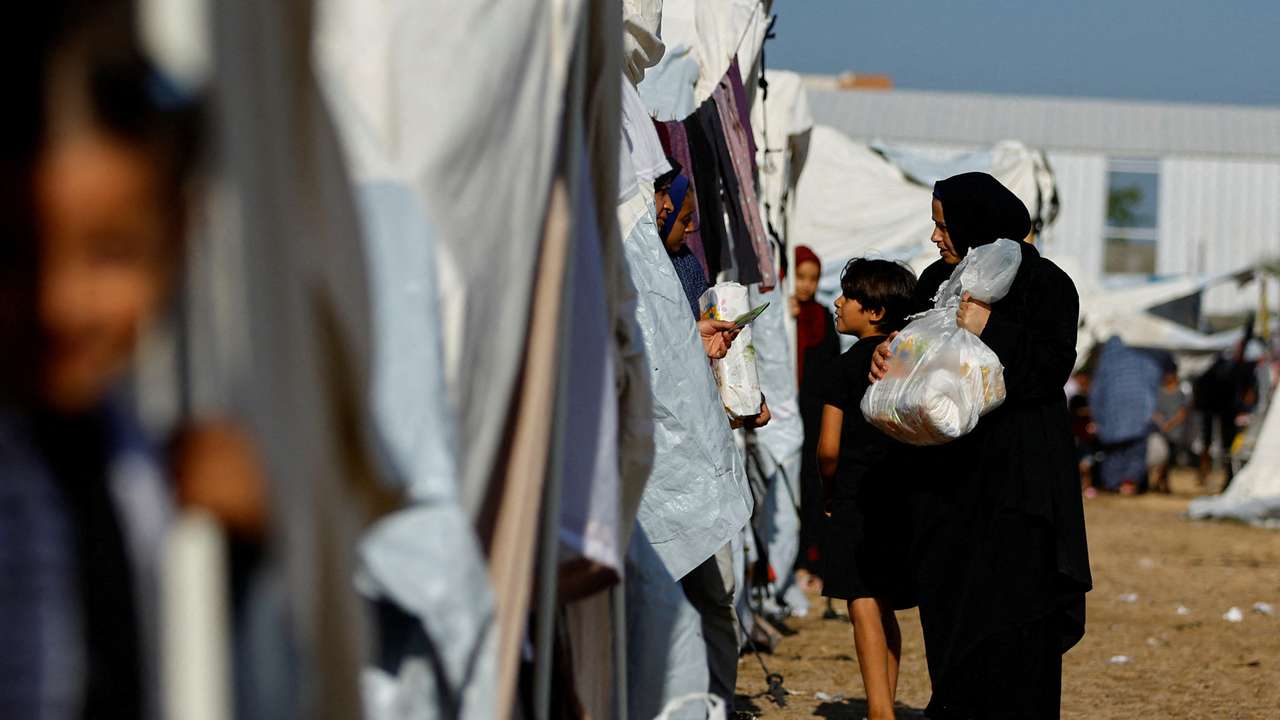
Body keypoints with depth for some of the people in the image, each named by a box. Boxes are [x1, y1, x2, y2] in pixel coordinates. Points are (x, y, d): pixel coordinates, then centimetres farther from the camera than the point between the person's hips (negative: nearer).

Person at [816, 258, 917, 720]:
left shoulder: (847, 367, -8)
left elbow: (828, 448, -11)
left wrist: (831, 489, 7)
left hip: (856, 497, -6)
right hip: (904, 498, 6)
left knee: (863, 605, -8)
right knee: (885, 608, 14)